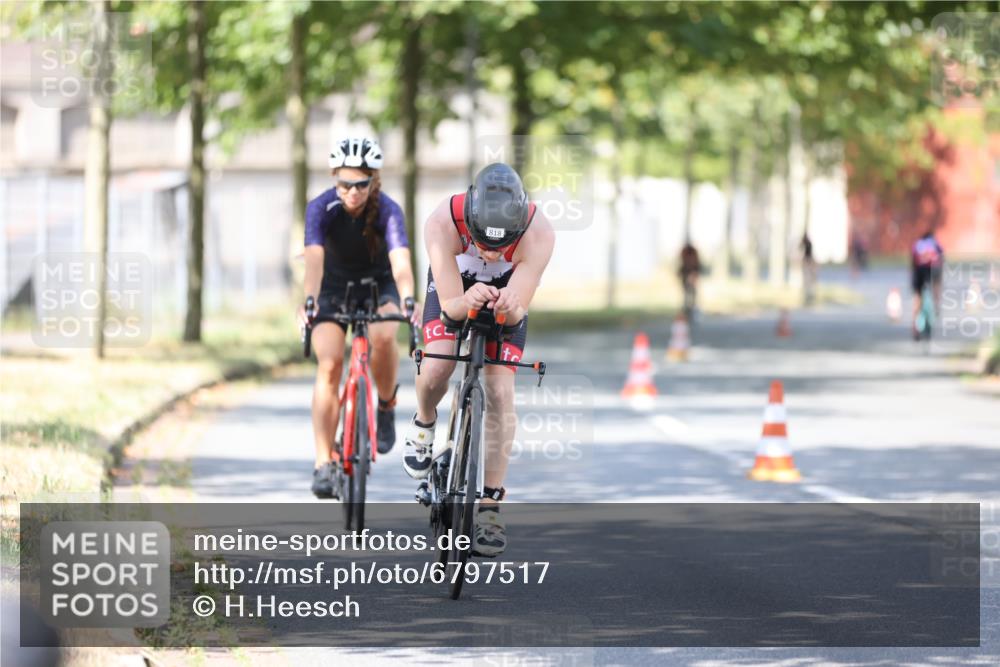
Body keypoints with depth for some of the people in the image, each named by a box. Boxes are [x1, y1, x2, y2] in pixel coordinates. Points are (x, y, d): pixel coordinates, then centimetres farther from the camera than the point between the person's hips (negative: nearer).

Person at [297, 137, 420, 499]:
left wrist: (408, 301, -58)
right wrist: (308, 301, -56)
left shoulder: (387, 210, -26)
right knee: (329, 363, -20)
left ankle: (386, 405, -4)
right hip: (334, 286, 0)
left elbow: (400, 260, -40)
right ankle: (324, 463, -18)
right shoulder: (321, 208, -25)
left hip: (378, 283, 0)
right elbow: (314, 257, -38)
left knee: (383, 337, -33)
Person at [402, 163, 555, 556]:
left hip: (507, 294, 0)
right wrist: (467, 301, -58)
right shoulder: (443, 224, -38)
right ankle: (424, 422, 12)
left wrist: (509, 307, -58)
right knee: (437, 367, -23)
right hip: (455, 288, 0)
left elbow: (519, 312, -35)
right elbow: (450, 304, -35)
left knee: (500, 391, -12)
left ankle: (490, 505, -7)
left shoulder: (539, 235, -37)